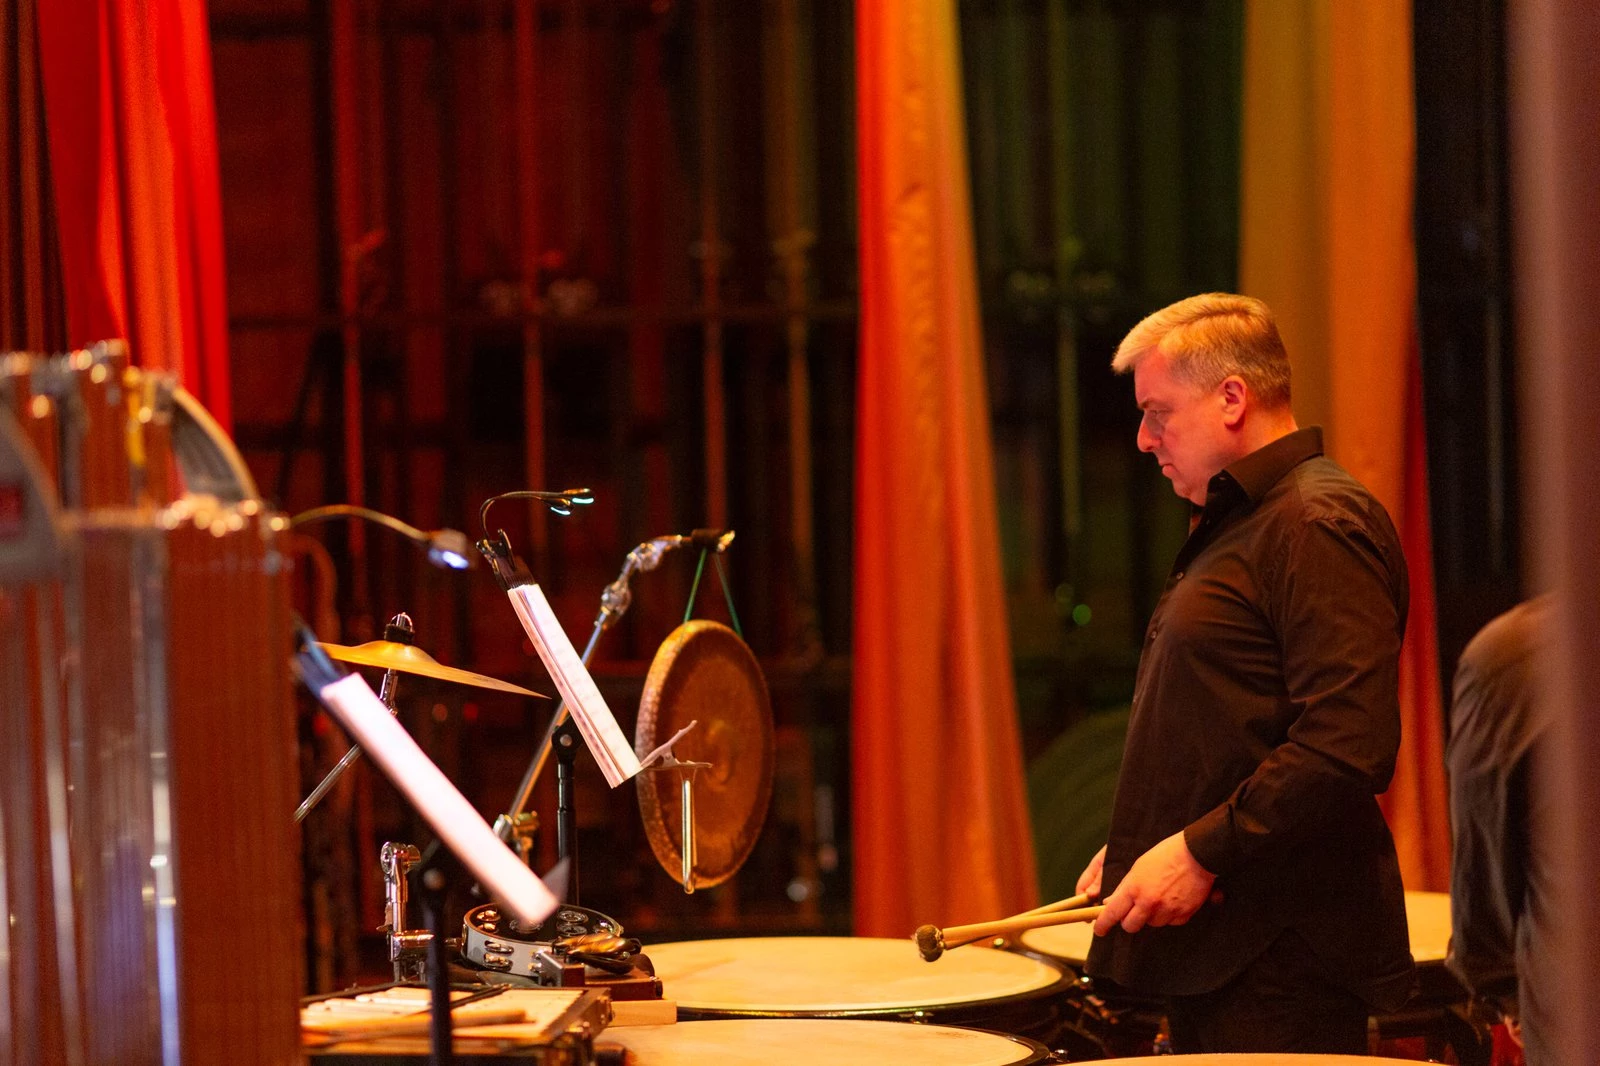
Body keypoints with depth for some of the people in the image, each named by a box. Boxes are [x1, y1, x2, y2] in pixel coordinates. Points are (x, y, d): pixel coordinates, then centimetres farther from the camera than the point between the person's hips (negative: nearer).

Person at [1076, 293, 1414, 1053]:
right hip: (1214, 943, 10)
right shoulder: (1235, 527, 21)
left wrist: (1202, 851, -21)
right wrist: (1133, 849, 16)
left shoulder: (1317, 526, -13)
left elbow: (1351, 745, -23)